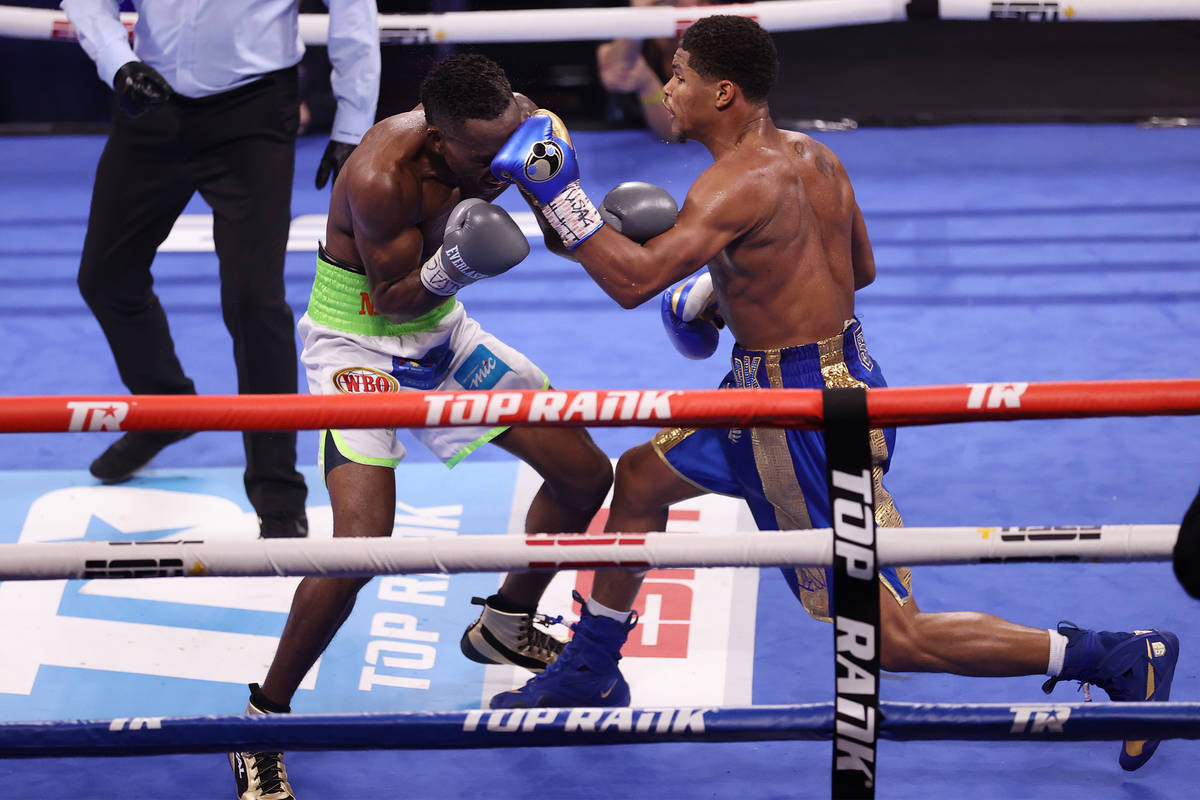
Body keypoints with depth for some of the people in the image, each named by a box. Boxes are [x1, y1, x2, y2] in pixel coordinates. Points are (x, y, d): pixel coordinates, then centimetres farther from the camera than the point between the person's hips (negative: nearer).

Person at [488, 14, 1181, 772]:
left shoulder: (739, 183, -23)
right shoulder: (813, 156, 5)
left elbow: (633, 280, -30)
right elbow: (861, 270, 18)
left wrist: (560, 197, -22)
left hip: (807, 417, -10)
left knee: (893, 639, -4)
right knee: (639, 478, 23)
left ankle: (1121, 658, 1)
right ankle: (590, 673, 38)